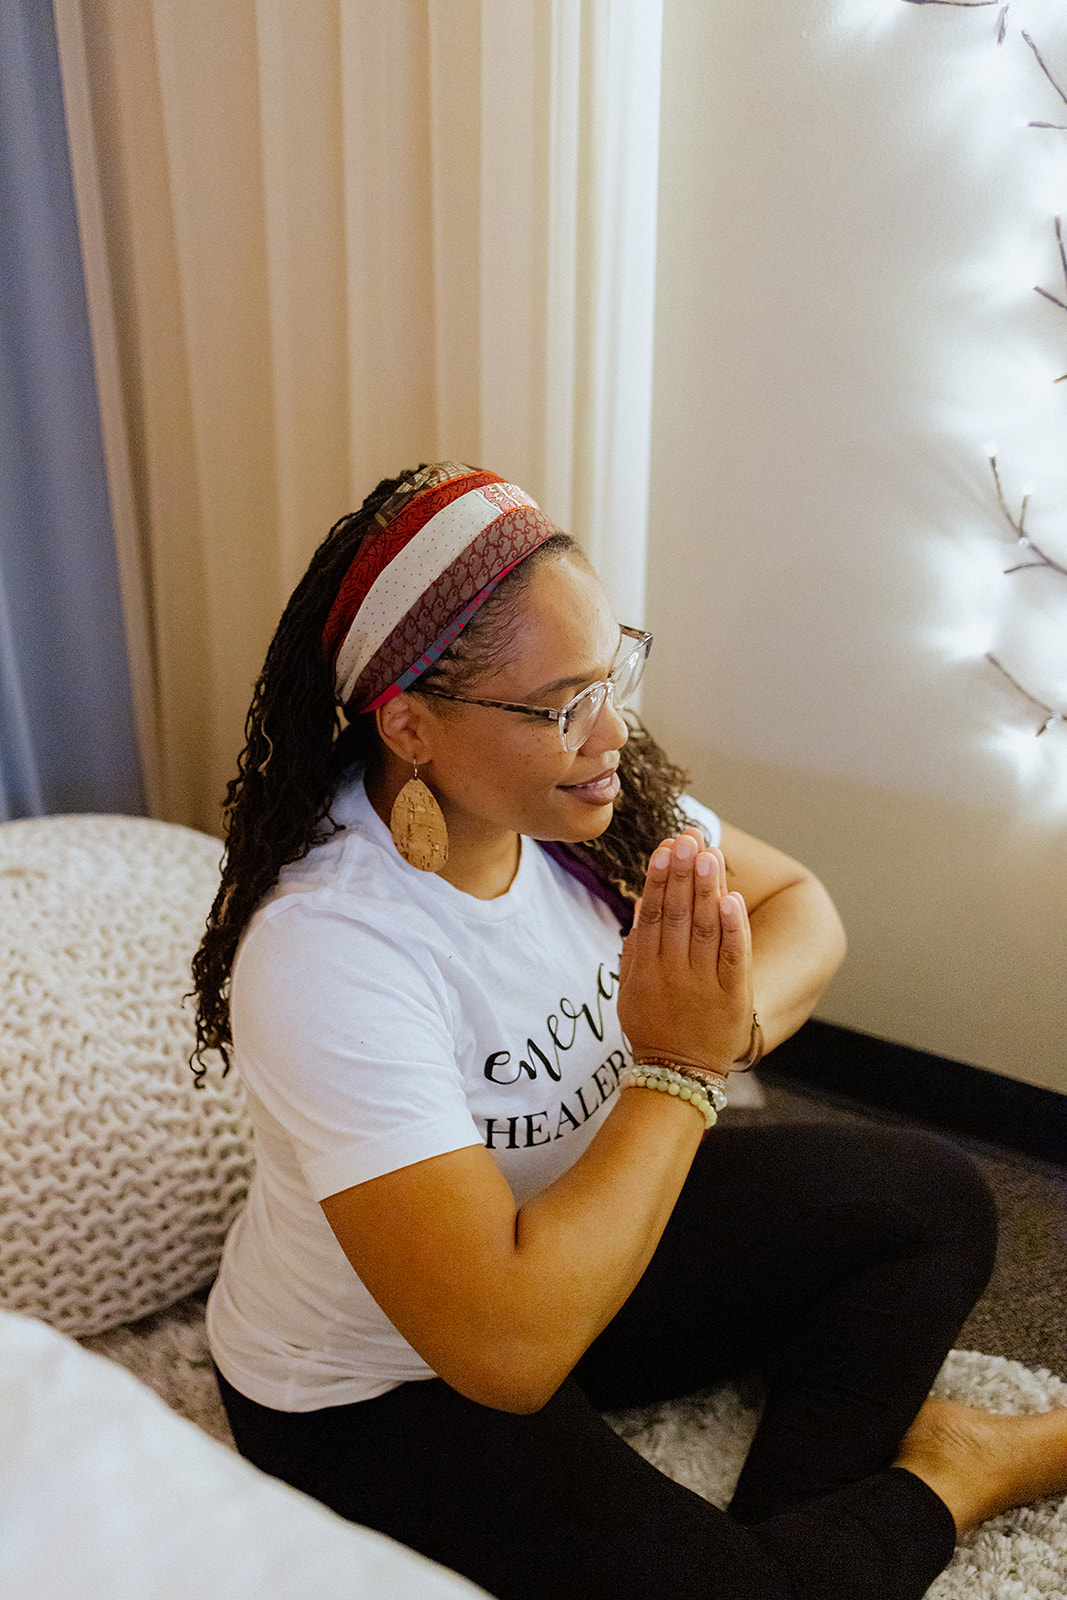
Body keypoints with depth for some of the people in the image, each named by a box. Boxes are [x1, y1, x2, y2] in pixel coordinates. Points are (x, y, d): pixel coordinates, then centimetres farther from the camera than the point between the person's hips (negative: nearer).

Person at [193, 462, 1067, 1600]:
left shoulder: (586, 790, -14)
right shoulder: (326, 951, -35)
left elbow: (801, 907, -2)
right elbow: (506, 1347, -37)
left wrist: (732, 1019, -24)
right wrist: (679, 1070, -30)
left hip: (577, 1225, 7)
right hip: (378, 1389, -6)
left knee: (931, 1199, 2)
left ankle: (800, 1506, 8)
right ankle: (933, 1490, 8)